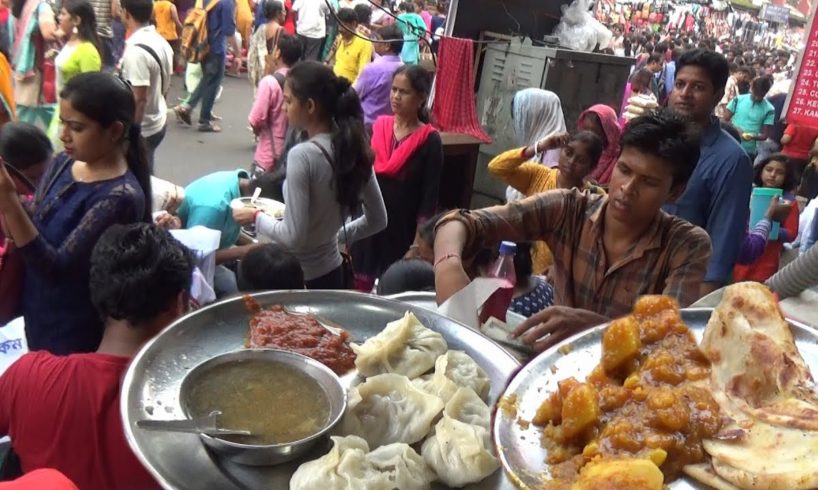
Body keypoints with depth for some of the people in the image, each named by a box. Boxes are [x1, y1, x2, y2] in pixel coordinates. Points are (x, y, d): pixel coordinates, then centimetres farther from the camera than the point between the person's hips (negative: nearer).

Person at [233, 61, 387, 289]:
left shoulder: (303, 155, -23)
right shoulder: (353, 147, -2)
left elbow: (293, 237, -21)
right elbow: (377, 220, 6)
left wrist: (256, 217, -5)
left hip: (299, 277, -7)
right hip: (333, 271, 7)